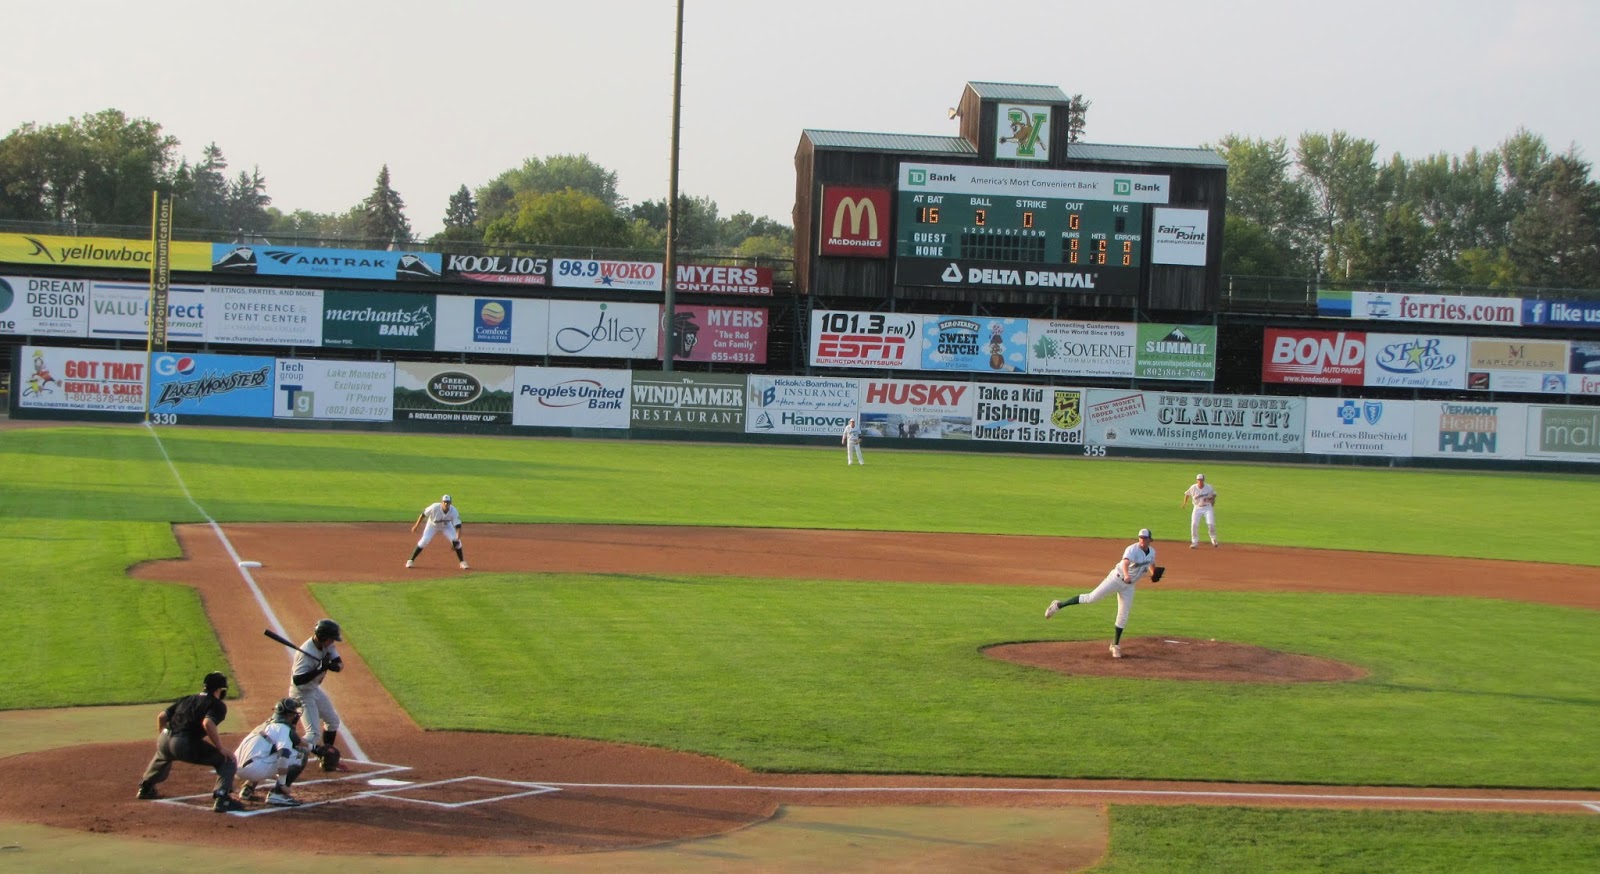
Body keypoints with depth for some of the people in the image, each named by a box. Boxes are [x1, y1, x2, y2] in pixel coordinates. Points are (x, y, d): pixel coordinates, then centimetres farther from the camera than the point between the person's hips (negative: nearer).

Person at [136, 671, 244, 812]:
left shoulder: (187, 699, 25)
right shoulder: (217, 705, 4)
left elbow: (161, 716, 21)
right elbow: (208, 723, -16)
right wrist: (220, 748, -11)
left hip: (164, 740, 7)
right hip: (186, 745, -7)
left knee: (163, 754, 43)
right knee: (226, 760, 2)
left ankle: (145, 788, 57)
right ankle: (221, 798, -17)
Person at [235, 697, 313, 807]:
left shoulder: (267, 725, 25)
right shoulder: (284, 728, -4)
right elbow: (284, 753, -19)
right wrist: (282, 783, -20)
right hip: (255, 768, -9)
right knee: (300, 756, -6)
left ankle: (248, 787, 21)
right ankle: (277, 794, -11)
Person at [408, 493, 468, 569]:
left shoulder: (454, 511, -32)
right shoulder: (435, 507, -35)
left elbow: (458, 526, -32)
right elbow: (423, 514, -21)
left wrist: (457, 539, -45)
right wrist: (416, 526, -15)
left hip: (446, 526, 1)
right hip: (433, 525, -1)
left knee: (456, 541, -14)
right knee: (424, 541, -16)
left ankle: (462, 562, 2)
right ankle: (411, 561, -4)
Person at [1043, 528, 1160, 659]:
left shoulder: (1152, 552, 1)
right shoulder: (1133, 549, -22)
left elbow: (1151, 563, 26)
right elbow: (1125, 563, -43)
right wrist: (1126, 575, -63)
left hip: (1128, 586, 6)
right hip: (1117, 578, -6)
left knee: (1123, 616, 4)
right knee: (1092, 597, -13)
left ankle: (1115, 645, 17)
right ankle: (1058, 605, -4)